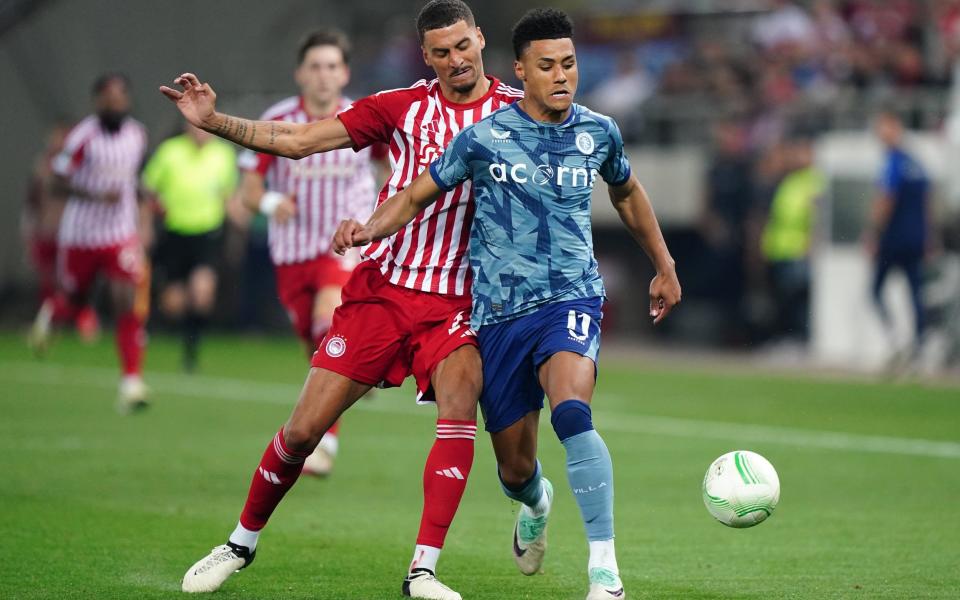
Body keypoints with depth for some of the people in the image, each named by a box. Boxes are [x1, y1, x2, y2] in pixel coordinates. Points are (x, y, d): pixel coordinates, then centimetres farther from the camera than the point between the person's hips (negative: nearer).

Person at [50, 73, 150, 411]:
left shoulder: (137, 135, 3)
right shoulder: (83, 137, -15)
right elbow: (59, 184, -14)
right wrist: (97, 196, -27)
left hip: (121, 235, 2)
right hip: (80, 235, -2)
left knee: (127, 304, -13)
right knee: (73, 301, 15)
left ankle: (131, 382, -14)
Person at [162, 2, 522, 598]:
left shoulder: (516, 109, 1)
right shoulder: (403, 107, 2)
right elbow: (296, 140, 2)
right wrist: (213, 121, -7)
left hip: (456, 299, -1)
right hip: (382, 286, 1)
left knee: (460, 406, -27)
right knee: (305, 428, -1)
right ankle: (242, 542, 22)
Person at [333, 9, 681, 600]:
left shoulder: (598, 133, 3)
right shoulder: (483, 138, -4)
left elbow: (628, 193, 24)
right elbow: (416, 197, 4)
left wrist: (665, 266, 29)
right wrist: (369, 228, -16)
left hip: (571, 299, -1)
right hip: (500, 312, 1)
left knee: (570, 410, -32)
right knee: (516, 469, 7)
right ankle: (536, 505, 49)